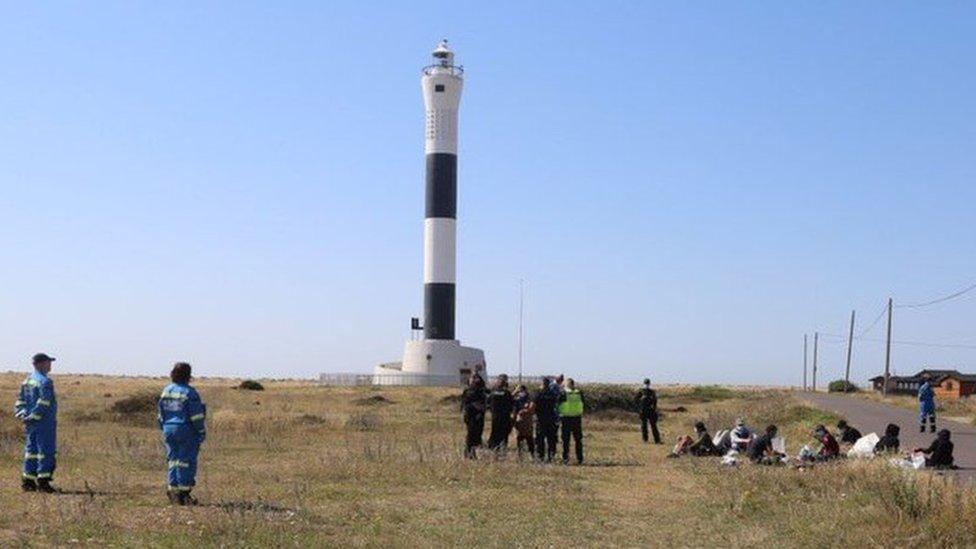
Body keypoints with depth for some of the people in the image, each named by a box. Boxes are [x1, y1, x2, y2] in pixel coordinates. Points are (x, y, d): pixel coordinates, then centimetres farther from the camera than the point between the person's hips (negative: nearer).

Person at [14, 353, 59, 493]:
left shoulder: (27, 381, 15)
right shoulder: (45, 381, -14)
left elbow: (20, 401, 14)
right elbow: (44, 402, -22)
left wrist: (22, 414, 6)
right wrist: (33, 416, -17)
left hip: (31, 423, 9)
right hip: (45, 423, -9)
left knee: (31, 451, 12)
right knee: (46, 451, -5)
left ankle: (28, 481, 13)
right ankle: (43, 481, -7)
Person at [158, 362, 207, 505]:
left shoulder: (166, 391, 7)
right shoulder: (190, 393, -13)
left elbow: (161, 414, 13)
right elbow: (197, 416, -13)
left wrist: (164, 431, 21)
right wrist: (202, 432, -5)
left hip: (169, 430, 6)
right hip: (186, 430, -6)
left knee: (173, 459, 12)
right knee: (186, 461, 0)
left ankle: (173, 490, 8)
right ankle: (184, 492, 2)